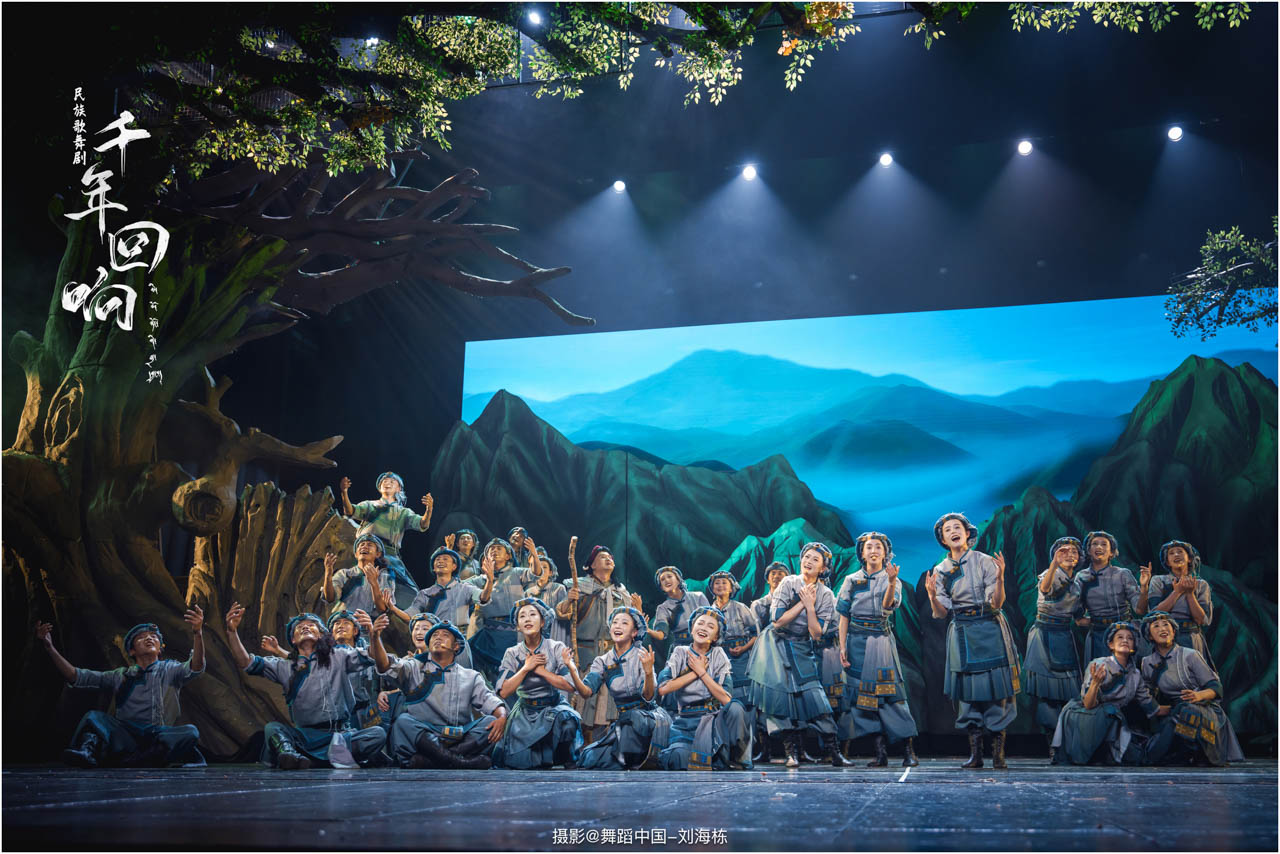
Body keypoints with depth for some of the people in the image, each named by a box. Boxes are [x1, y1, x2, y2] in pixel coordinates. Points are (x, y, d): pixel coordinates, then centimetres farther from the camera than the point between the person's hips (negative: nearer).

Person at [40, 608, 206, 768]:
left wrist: (197, 633, -26)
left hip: (161, 737, -2)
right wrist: (50, 647, 2)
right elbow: (76, 676, 15)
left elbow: (195, 667, -7)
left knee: (190, 732, -32)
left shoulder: (169, 670, 15)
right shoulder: (121, 676, 21)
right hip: (125, 737, 2)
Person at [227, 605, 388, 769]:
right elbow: (246, 663, 6)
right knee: (272, 728, -24)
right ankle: (288, 753, -48)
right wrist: (232, 631, -9)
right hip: (305, 736, 1)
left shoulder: (338, 657, 12)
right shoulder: (285, 667, 16)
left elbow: (368, 656, -3)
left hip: (342, 733, -1)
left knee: (378, 733, -26)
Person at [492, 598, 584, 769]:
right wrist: (526, 668, -13)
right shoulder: (513, 654, 1)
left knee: (567, 719, -36)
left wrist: (541, 670, -14)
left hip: (554, 708, -2)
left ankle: (570, 764, -13)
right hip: (525, 712, 2)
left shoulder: (556, 648, -5)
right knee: (513, 760, -14)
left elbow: (571, 685, -17)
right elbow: (503, 692, -8)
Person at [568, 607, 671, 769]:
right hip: (621, 718, 3)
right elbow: (586, 691, -8)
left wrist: (648, 672, -33)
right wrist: (572, 670, -24)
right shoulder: (602, 661, 6)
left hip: (647, 715, -3)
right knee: (590, 759, -16)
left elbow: (648, 696, -15)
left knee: (633, 718, -38)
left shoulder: (642, 656, -5)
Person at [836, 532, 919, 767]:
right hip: (857, 641, 2)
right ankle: (880, 753, 2)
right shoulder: (851, 580, 11)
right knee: (865, 694, -2)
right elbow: (844, 616, 8)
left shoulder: (891, 580, 8)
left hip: (881, 639, -2)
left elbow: (888, 605, -12)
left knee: (891, 692, -11)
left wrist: (891, 583, -30)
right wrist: (842, 647, 0)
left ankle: (909, 750, -9)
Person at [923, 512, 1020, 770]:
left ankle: (998, 752, 1)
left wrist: (1000, 578, -25)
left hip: (990, 631, -3)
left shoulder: (985, 562, -2)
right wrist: (932, 595, -17)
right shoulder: (941, 571, 7)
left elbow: (996, 604, -9)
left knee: (995, 687, -5)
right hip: (961, 634, 3)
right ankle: (975, 753, 8)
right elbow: (941, 613, 3)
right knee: (967, 691, 1)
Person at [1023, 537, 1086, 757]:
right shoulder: (1050, 574, -7)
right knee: (1047, 689, -8)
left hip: (1065, 637, 6)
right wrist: (1055, 563, -46)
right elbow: (1045, 587, -33)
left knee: (1068, 689, 2)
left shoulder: (1076, 585, 15)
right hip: (1045, 635, -6)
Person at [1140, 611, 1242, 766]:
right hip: (1173, 713, 3)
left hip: (1204, 709, -3)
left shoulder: (1189, 655, -2)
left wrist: (1199, 695, -22)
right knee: (1154, 754, -23)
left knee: (1186, 712, -40)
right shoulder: (1147, 663, 8)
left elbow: (1216, 687, -3)